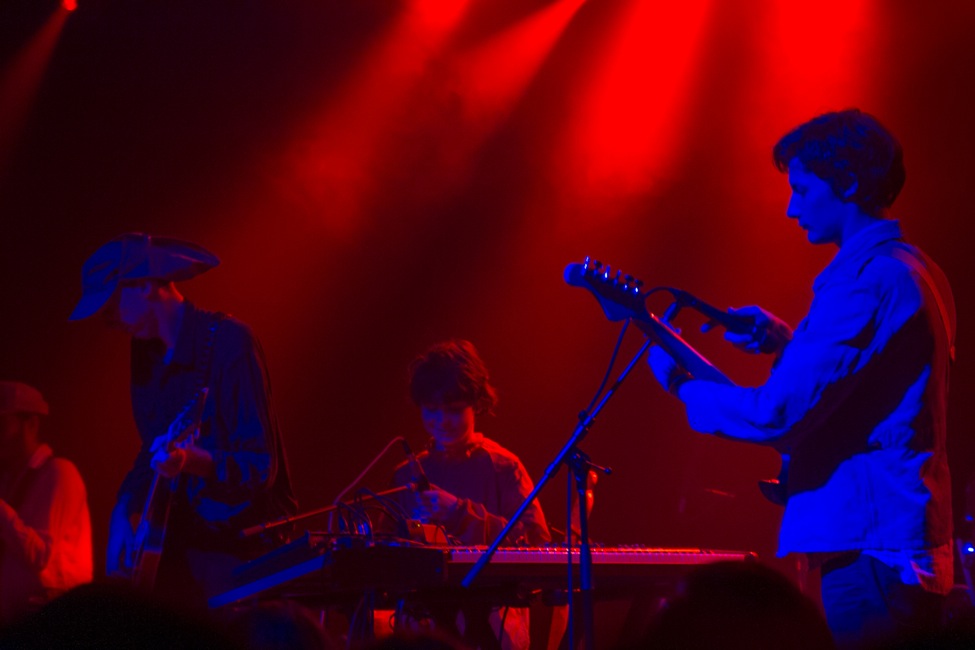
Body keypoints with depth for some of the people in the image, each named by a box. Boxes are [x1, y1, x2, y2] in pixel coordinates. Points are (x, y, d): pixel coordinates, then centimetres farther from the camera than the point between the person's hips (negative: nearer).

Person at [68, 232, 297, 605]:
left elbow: (259, 467, -19)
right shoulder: (146, 352, 10)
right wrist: (124, 510, 6)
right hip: (185, 544, 7)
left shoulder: (227, 342, -14)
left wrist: (191, 461, -36)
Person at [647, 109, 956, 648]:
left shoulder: (865, 281, -17)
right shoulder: (916, 274, 16)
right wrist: (791, 345, 13)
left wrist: (681, 384, -4)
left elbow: (778, 415, -19)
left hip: (871, 554, -10)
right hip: (913, 550, 10)